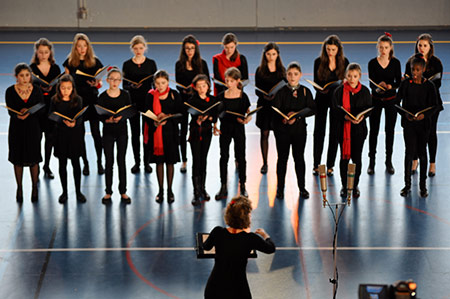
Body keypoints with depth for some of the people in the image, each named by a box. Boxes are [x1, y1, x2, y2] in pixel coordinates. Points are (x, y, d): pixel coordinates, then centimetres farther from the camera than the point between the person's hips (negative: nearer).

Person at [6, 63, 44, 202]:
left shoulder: (36, 91, -1)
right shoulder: (10, 91, -5)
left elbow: (42, 109, -5)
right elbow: (10, 111, -11)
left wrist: (28, 112, -23)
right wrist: (18, 116, -33)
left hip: (33, 128, 1)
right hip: (17, 128, 0)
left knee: (33, 159, 5)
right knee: (18, 159, 7)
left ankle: (34, 188, 21)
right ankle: (19, 188, 22)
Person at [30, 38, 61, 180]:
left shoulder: (55, 68, 6)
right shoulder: (32, 68, -2)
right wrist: (40, 88, -22)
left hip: (52, 106, 3)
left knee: (50, 136, 8)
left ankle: (47, 166, 21)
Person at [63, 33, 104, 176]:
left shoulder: (95, 62, 1)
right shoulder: (70, 62, 2)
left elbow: (99, 82, 4)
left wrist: (96, 84, -19)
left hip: (91, 100, -1)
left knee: (96, 133, -1)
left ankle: (99, 162, 14)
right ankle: (85, 163, 17)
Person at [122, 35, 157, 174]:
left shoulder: (151, 63, 2)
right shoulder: (127, 64, 2)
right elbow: (124, 85, 1)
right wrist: (132, 86, -20)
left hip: (148, 100, 0)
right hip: (133, 101, 0)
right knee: (135, 132, 5)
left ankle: (146, 162, 11)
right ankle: (137, 162, 14)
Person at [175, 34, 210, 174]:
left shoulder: (202, 63, 1)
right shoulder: (179, 64, 2)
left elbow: (207, 83, 2)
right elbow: (178, 84, 3)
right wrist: (184, 90, -18)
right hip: (184, 99, 1)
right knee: (183, 130, 5)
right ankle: (184, 161, 15)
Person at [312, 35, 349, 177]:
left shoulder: (344, 62, -2)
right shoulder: (319, 61, -4)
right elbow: (316, 82, -3)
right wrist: (322, 90, -23)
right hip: (322, 98, -1)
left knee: (334, 133, 4)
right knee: (319, 131, 3)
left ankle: (330, 166, 12)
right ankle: (316, 165, 11)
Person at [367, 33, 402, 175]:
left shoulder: (395, 63, -3)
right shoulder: (373, 63, -5)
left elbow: (399, 82, -3)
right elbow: (371, 83, -10)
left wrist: (390, 86, -23)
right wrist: (377, 87, -32)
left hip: (391, 99, 1)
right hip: (376, 99, 0)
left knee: (390, 130, 6)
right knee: (374, 130, 2)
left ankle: (389, 161, 17)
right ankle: (372, 162, 12)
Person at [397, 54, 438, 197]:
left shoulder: (429, 85, -2)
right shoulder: (405, 84, -1)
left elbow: (435, 105, 0)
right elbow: (397, 101, 1)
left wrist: (424, 115, -16)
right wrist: (405, 114, -14)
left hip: (423, 123, 0)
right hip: (409, 123, 0)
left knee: (422, 153, 7)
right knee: (410, 152, -4)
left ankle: (423, 186, 17)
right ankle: (407, 185, 5)